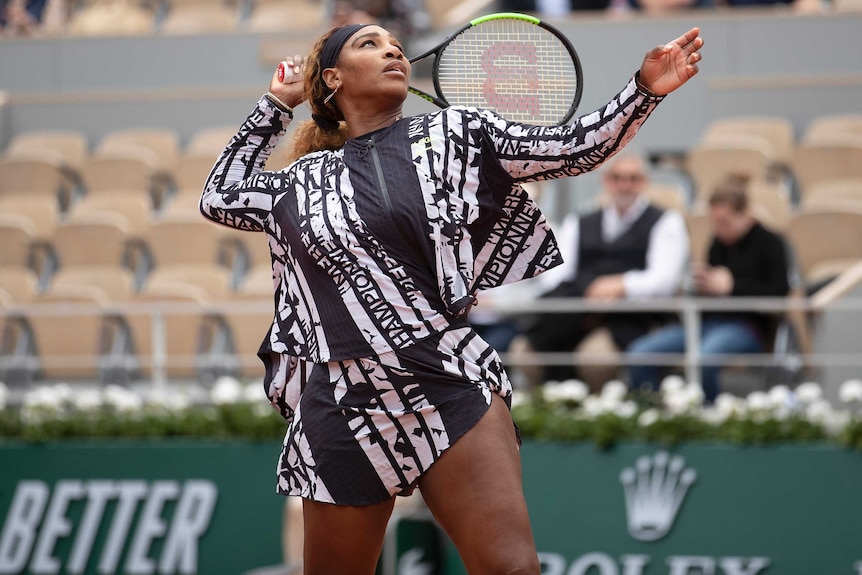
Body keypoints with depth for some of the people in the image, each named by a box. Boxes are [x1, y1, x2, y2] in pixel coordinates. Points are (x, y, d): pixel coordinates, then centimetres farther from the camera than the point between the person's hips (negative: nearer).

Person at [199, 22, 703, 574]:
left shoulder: (455, 134, 12)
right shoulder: (304, 180, 15)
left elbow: (574, 149, 8)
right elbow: (220, 197, 30)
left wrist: (645, 87, -5)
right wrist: (276, 105, 28)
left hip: (453, 384, -1)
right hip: (344, 406, 1)